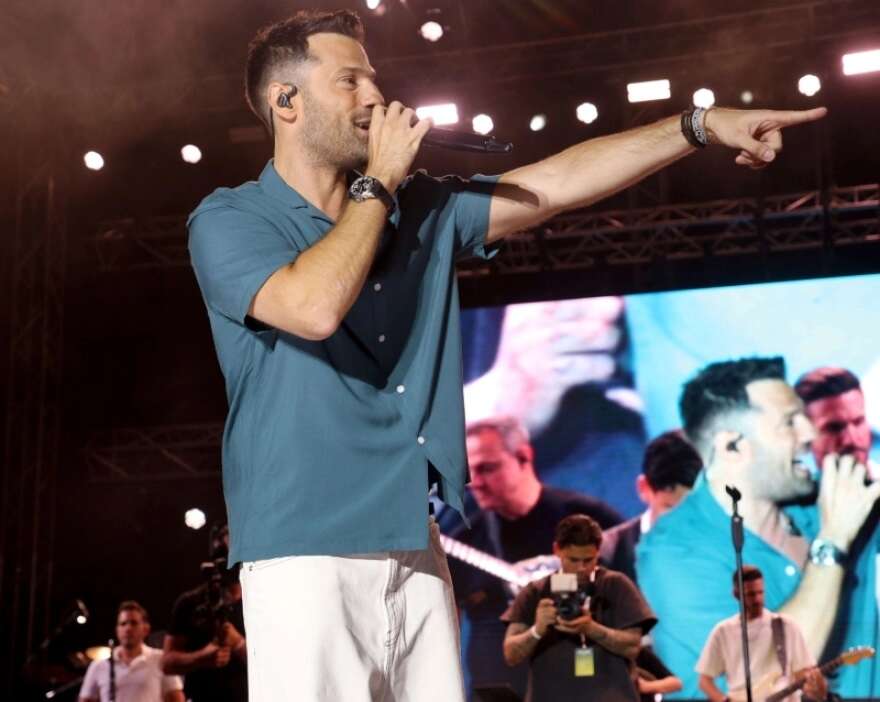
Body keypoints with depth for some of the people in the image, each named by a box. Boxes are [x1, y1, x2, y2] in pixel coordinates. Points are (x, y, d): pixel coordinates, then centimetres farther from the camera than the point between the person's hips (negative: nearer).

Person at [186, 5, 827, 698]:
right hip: (307, 555, -5)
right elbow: (314, 306, -21)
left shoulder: (421, 209, 15)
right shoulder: (228, 220, -3)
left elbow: (555, 185, 11)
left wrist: (700, 124, 4)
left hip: (418, 552, 6)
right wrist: (379, 183, -8)